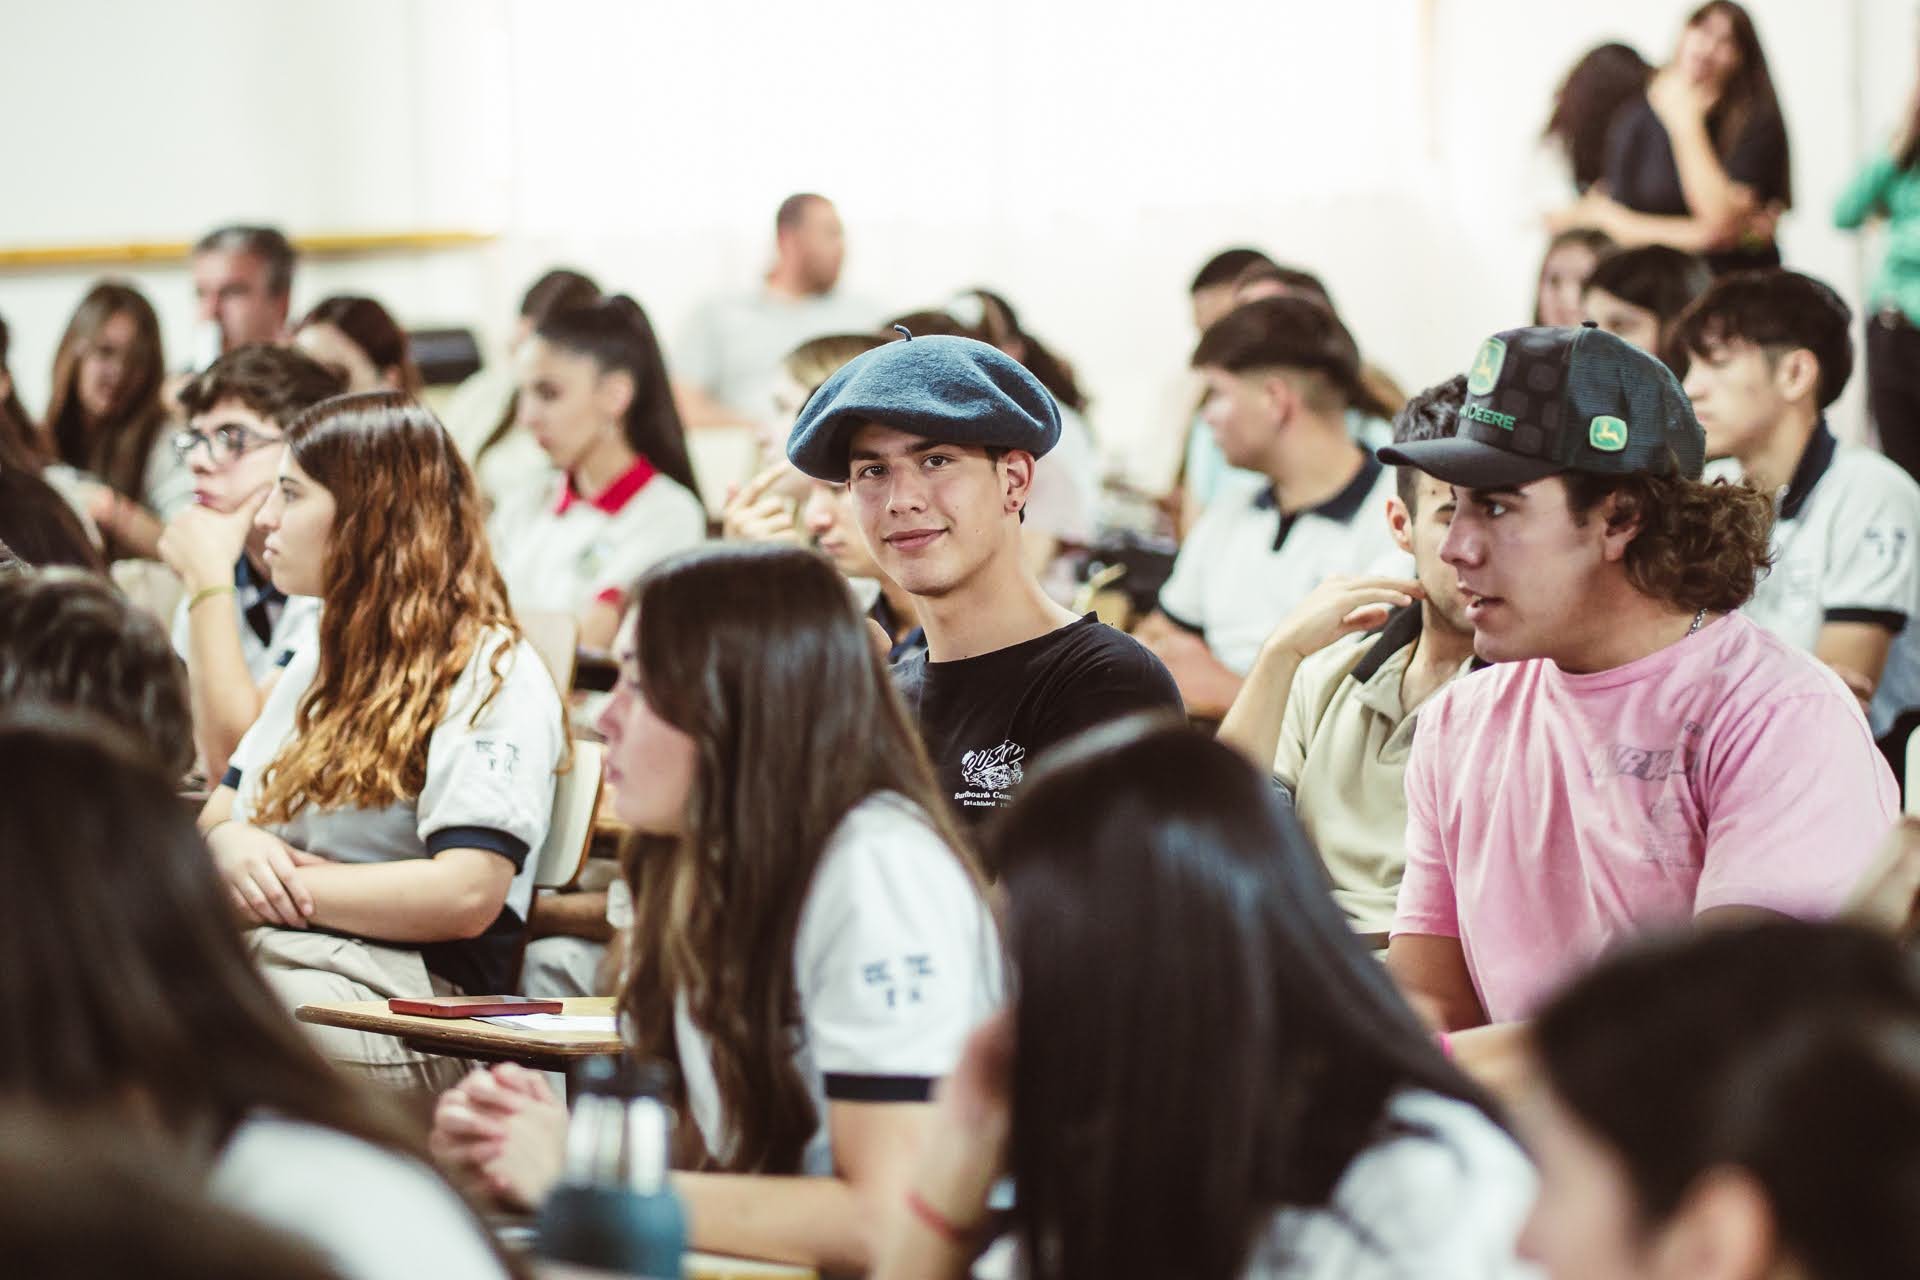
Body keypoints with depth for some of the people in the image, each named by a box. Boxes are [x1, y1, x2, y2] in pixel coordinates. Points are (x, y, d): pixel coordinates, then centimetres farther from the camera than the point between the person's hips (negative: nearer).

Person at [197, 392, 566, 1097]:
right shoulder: (322, 660, 27)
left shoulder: (493, 676, -2)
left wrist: (276, 888, -9)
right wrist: (232, 849, -1)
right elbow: (220, 808, 25)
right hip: (255, 954, 7)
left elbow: (465, 896, -14)